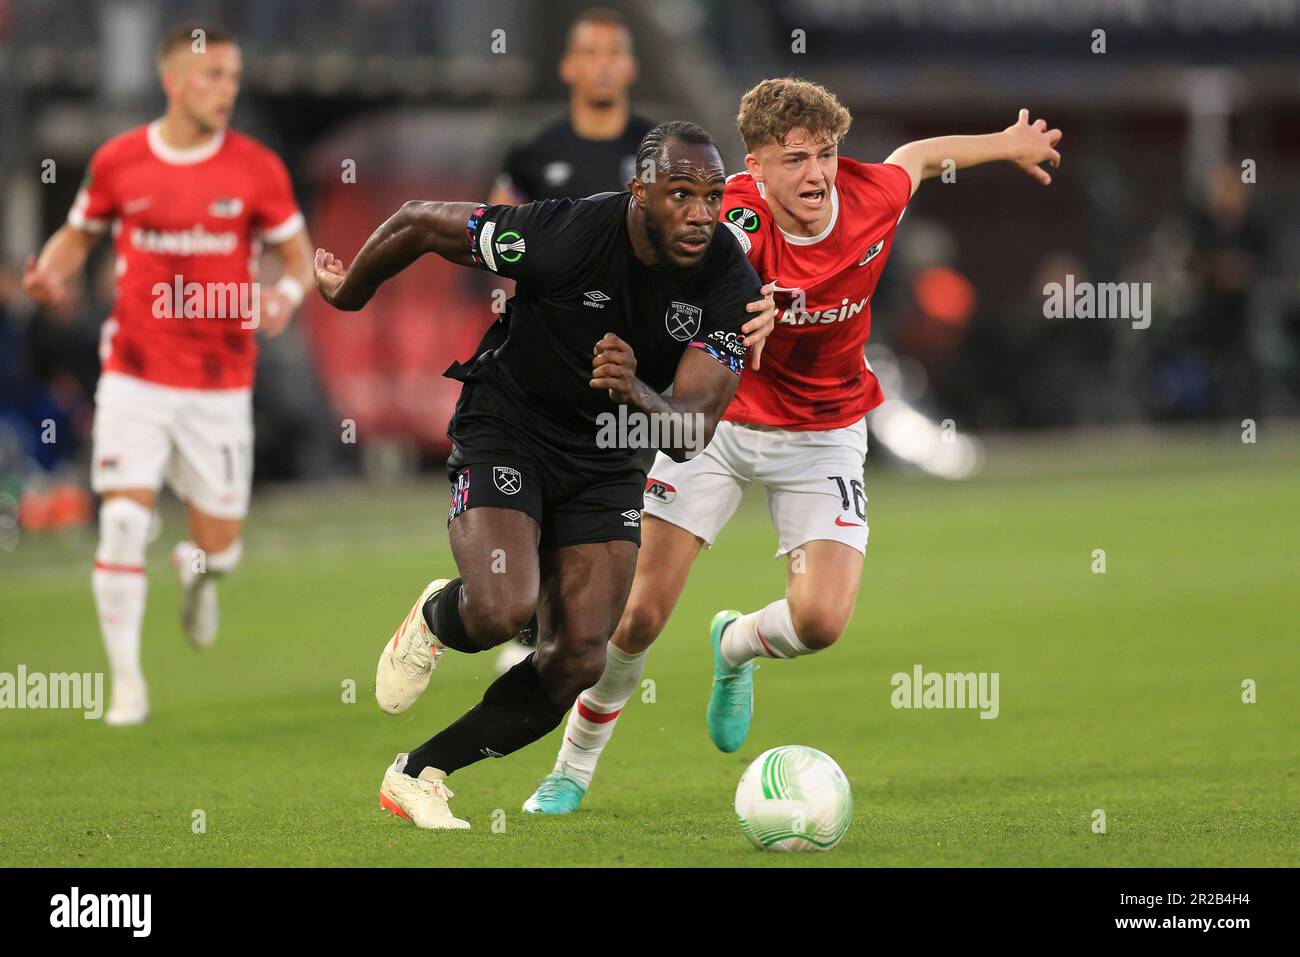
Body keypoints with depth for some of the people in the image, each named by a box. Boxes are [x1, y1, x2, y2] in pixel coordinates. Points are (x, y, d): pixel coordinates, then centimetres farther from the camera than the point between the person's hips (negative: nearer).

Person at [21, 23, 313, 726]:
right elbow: (78, 234, 13)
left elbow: (297, 252, 5)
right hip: (135, 376, 0)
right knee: (123, 522, -13)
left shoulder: (256, 169, -4)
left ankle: (198, 573, 43)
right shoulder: (118, 162, -2)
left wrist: (286, 295, -17)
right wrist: (51, 273, -9)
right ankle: (126, 683, 0)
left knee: (219, 546, 3)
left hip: (220, 384, 0)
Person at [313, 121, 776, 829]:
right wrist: (348, 293, 3)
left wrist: (635, 393, -45)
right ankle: (432, 620, 11)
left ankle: (417, 775, 17)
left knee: (576, 662, -3)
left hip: (607, 462, 4)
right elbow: (420, 222, -14)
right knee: (504, 608, -28)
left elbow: (690, 433, -22)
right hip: (504, 432, -4)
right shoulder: (565, 234, -29)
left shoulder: (731, 284, -19)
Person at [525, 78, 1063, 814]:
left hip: (824, 435, 2)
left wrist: (1006, 144, 22)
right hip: (718, 421, -2)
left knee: (821, 620, -16)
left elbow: (917, 157, 7)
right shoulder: (737, 223, -28)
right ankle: (574, 768, 21)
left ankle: (737, 646, 21)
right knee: (641, 614, -4)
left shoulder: (871, 198, -17)